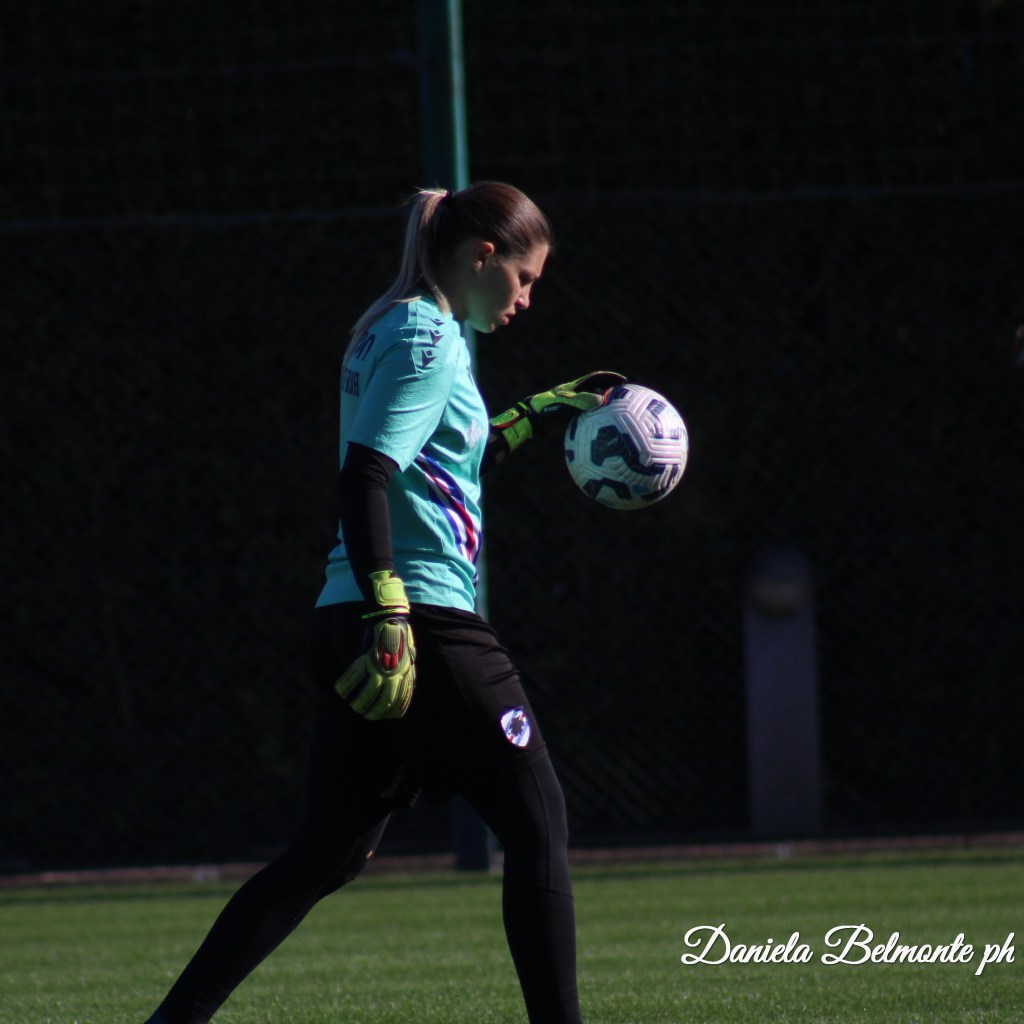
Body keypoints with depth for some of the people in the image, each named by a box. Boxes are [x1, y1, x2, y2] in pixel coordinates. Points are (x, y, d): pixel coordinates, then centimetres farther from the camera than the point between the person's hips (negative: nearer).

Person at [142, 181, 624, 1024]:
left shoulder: (397, 331, 18)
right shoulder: (426, 341, -11)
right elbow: (364, 480, -21)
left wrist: (539, 415, 32)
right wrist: (388, 621, -26)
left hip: (357, 629, 10)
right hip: (424, 619, -10)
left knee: (328, 854, 12)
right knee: (539, 826, -1)